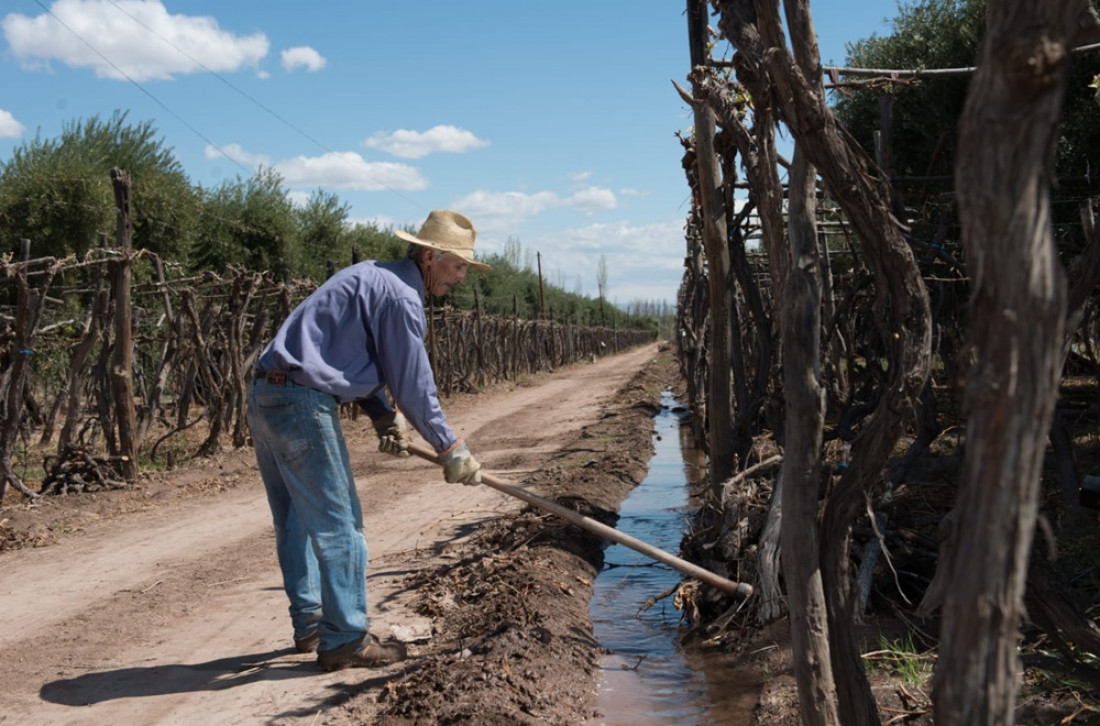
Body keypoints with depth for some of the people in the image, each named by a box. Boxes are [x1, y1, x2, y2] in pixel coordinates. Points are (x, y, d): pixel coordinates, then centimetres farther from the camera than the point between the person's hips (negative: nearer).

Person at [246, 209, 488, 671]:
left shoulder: (372, 276, 20)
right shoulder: (400, 295, -11)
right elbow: (413, 383, -10)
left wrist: (384, 416, 12)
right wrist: (451, 449, -2)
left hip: (265, 395, 11)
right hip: (303, 404, -11)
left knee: (296, 520, 17)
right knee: (338, 524, -3)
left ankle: (310, 624, 29)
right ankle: (344, 640, 5)